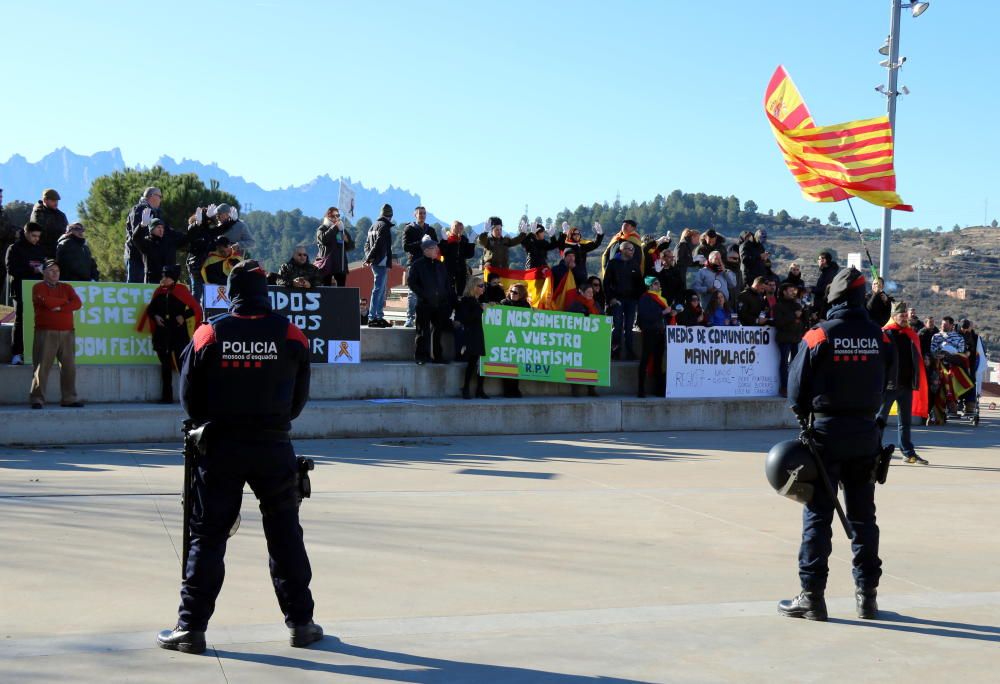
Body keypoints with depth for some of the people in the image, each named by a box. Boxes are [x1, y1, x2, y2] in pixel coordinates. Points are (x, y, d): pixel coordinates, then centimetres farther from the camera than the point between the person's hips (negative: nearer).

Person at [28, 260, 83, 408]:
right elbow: (47, 301, -16)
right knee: (42, 366, -7)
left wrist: (60, 307, -11)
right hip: (46, 333, -4)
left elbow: (77, 303, 0)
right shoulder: (38, 287, 4)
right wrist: (66, 301, -2)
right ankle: (37, 399, -5)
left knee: (69, 366, 2)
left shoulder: (67, 287, 16)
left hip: (67, 333, 4)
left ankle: (69, 398, 8)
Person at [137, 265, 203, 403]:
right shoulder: (159, 291, 9)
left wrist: (184, 316, -16)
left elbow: (195, 308, -5)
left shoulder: (181, 290, -4)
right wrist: (155, 316, 0)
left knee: (182, 363, -8)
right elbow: (150, 309, 19)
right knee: (165, 365, 8)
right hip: (162, 333, 5)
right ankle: (167, 396, 13)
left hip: (178, 332, -5)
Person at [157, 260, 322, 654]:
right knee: (285, 533, 10)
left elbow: (190, 397, 2)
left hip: (221, 445, 0)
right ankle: (300, 622, 16)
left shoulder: (209, 334, -4)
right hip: (274, 446, 1)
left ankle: (191, 627, 5)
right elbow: (300, 396, 5)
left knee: (207, 535, 5)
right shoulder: (290, 336, -3)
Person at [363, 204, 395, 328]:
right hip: (382, 262, -9)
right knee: (378, 290, -9)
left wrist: (368, 258, 9)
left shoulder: (373, 226, 17)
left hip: (375, 263, 9)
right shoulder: (384, 226, -10)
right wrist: (369, 258, -15)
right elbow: (378, 244, -18)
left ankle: (379, 316, 20)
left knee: (382, 290, 16)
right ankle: (372, 318, -11)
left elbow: (367, 243, 17)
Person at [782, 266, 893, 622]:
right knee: (863, 515, 12)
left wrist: (806, 416, 12)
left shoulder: (818, 336, -11)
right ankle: (867, 595, 17)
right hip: (866, 435, 4)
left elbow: (797, 389, -6)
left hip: (826, 433, -3)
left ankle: (812, 596, 1)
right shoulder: (879, 337, -1)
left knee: (817, 515, 1)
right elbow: (889, 382, 6)